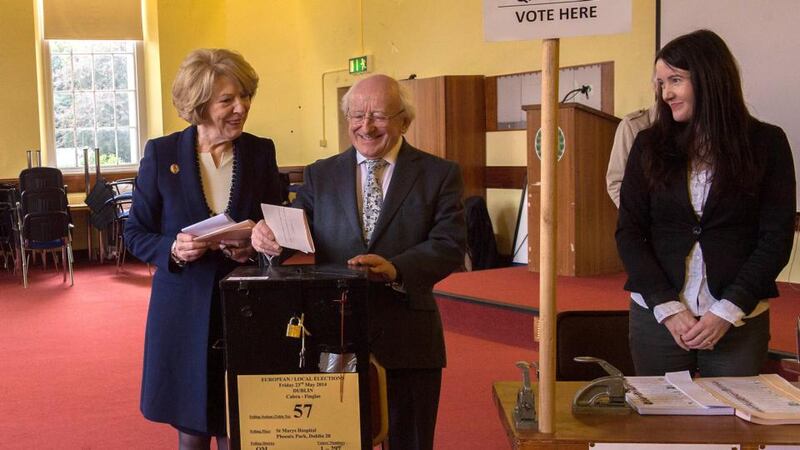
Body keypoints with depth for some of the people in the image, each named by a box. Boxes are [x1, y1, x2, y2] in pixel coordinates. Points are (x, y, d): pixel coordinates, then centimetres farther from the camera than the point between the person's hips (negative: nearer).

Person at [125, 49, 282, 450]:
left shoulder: (261, 152, 2)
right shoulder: (161, 153, -3)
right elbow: (136, 233, 2)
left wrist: (255, 248, -12)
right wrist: (172, 249, -17)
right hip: (184, 308, -1)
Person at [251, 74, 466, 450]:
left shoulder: (440, 175, 1)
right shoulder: (320, 175, 9)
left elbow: (450, 245, -9)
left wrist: (396, 269, -26)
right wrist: (268, 234, -24)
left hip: (408, 341, -1)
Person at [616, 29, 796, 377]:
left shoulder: (766, 143, 0)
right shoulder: (650, 144, 5)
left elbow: (777, 237, -2)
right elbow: (628, 232, 1)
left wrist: (728, 311, -10)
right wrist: (668, 307, -9)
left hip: (739, 319, -1)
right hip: (656, 315, 1)